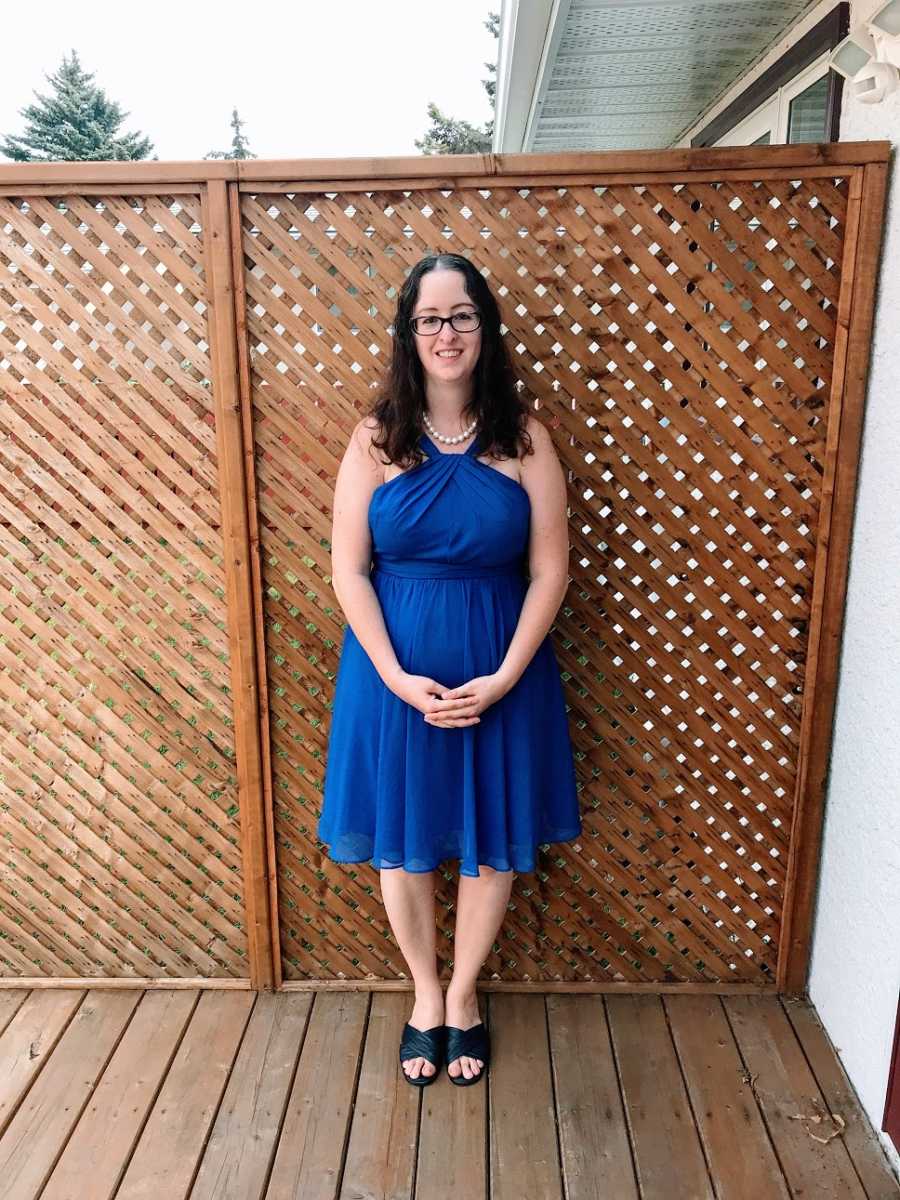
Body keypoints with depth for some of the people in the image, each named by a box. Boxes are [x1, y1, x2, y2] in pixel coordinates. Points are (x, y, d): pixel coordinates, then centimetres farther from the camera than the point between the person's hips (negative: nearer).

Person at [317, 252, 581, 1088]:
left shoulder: (524, 440, -3)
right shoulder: (376, 440, -3)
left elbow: (549, 570, -4)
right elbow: (348, 571, -5)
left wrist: (503, 677, -13)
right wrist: (397, 677, -14)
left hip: (500, 670, 0)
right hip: (394, 669, 0)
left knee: (490, 839, 13)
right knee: (401, 840, 12)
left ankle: (463, 995, 39)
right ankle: (424, 995, 38)